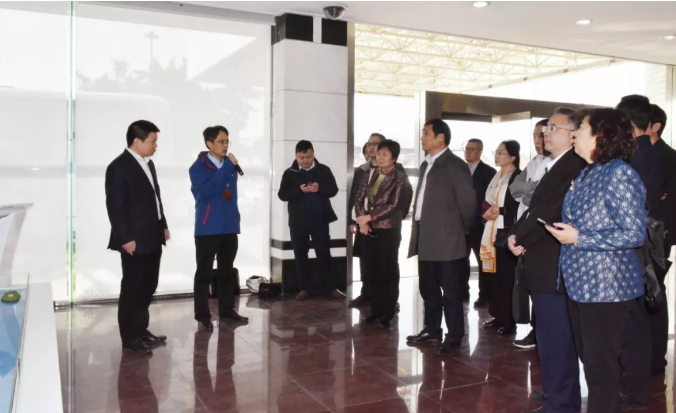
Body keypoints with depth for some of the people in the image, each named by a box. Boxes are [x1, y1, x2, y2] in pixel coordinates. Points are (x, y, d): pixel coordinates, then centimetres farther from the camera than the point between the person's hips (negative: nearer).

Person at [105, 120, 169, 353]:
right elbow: (115, 207, -16)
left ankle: (141, 330, 28)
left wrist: (163, 225, 15)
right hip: (134, 240, -9)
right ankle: (130, 338, 12)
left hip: (152, 238, 9)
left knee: (148, 286, 15)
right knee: (132, 288, 1)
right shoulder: (119, 167, -13)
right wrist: (126, 238, -19)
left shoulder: (148, 164, 14)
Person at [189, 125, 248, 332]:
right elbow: (206, 190, -25)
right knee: (204, 273, 1)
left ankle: (227, 309, 25)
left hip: (230, 227, 6)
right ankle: (202, 316, 6)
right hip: (207, 228, -5)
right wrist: (226, 168, -24)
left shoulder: (230, 165, 9)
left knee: (227, 272, 14)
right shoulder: (198, 167, -8)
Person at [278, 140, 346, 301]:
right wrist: (299, 190, -20)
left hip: (320, 219, -1)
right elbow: (282, 194, -3)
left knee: (324, 253, 4)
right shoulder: (289, 173, 2)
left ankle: (333, 288, 11)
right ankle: (304, 288, 16)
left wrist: (319, 188, -19)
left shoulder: (324, 170, 3)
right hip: (298, 220, 1)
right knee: (300, 254, 6)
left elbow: (333, 190, 2)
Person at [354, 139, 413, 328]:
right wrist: (362, 221, -8)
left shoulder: (400, 179, -6)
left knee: (388, 272, 4)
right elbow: (359, 201, 9)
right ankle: (375, 310, 22)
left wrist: (368, 217, -14)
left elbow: (394, 206, -14)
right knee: (374, 272, 10)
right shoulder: (369, 177, 11)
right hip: (368, 230, 5)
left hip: (389, 231, -5)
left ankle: (387, 313, 14)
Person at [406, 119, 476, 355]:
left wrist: (461, 229, -2)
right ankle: (432, 330, 30)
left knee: (451, 291, 1)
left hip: (447, 240, -8)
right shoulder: (426, 165, 16)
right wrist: (419, 230, 13)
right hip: (426, 239, 9)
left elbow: (468, 201, -13)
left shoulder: (455, 166, -11)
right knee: (428, 289, 17)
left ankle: (454, 337, 12)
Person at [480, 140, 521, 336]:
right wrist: (486, 213, 0)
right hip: (492, 231, 7)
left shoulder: (518, 177, -6)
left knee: (506, 276, -4)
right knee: (493, 275, 8)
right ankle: (497, 316, 19)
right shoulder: (495, 177, 17)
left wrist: (499, 211, -13)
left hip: (507, 232, -7)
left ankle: (509, 320, 6)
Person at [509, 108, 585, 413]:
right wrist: (517, 234, -2)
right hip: (543, 267, 10)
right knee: (549, 340, 19)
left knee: (556, 341, -1)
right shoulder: (555, 167, 17)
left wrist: (520, 237, -9)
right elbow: (536, 208, 15)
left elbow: (550, 214, -21)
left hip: (553, 269, -10)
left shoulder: (573, 167, -16)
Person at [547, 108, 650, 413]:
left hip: (606, 285, -9)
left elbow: (634, 234, -21)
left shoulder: (619, 174, -16)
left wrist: (578, 238, -20)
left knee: (599, 362, 2)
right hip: (582, 282, 9)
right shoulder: (586, 173, 11)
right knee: (589, 354, 21)